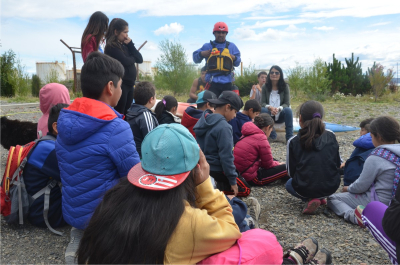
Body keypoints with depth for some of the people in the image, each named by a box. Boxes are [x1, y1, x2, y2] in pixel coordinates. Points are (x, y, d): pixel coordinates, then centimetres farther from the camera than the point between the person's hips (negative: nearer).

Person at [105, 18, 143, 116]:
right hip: (120, 84, -7)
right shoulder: (111, 46, -8)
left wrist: (130, 44, -1)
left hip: (129, 84, 8)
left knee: (126, 113, 9)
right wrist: (133, 57, 2)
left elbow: (140, 59, 8)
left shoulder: (125, 45, 14)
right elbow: (125, 61, -19)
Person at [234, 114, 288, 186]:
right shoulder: (261, 139, -16)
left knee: (273, 160, 27)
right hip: (251, 179, -10)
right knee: (285, 168, -6)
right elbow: (268, 164, -8)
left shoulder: (246, 135, 10)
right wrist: (278, 164, 12)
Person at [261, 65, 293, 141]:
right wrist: (270, 107, -27)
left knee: (288, 110, -32)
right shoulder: (265, 87, 1)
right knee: (262, 110, -31)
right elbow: (263, 103, -4)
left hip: (280, 115, 0)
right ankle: (272, 136, -28)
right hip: (269, 115, 1)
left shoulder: (285, 87, 0)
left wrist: (278, 108, -28)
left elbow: (287, 103, -6)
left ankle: (290, 137, -31)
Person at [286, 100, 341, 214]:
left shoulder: (293, 141, -7)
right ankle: (321, 197, 17)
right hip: (332, 187, 4)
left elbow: (291, 172, -1)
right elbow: (338, 163, 9)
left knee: (289, 184, 31)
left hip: (305, 188, -4)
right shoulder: (331, 136, 1)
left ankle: (310, 199, 3)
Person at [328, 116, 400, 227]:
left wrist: (348, 188, 8)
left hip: (378, 203, -8)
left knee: (332, 199, 2)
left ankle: (352, 214, -23)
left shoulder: (376, 158, -21)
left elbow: (361, 186, -14)